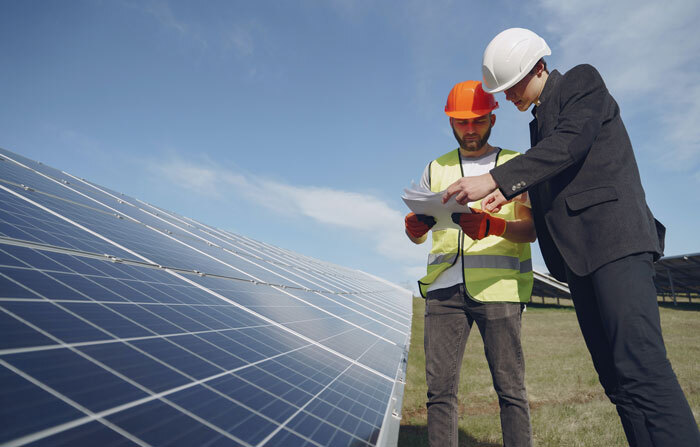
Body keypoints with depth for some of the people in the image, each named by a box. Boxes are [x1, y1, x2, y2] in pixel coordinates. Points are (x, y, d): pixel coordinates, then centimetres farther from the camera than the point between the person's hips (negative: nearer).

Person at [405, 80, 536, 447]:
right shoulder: (437, 168, 19)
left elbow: (530, 229, 2)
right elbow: (415, 235, 13)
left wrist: (491, 226, -18)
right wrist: (415, 224, -11)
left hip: (497, 287, -2)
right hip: (444, 287, 2)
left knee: (510, 388, -1)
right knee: (440, 388, 0)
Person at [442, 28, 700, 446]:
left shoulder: (583, 80, 4)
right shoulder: (541, 120, 26)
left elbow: (570, 144, -14)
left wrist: (494, 179, -20)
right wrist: (510, 192, 8)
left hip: (614, 237, -8)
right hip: (579, 252, 8)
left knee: (640, 368, -17)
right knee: (616, 377, 4)